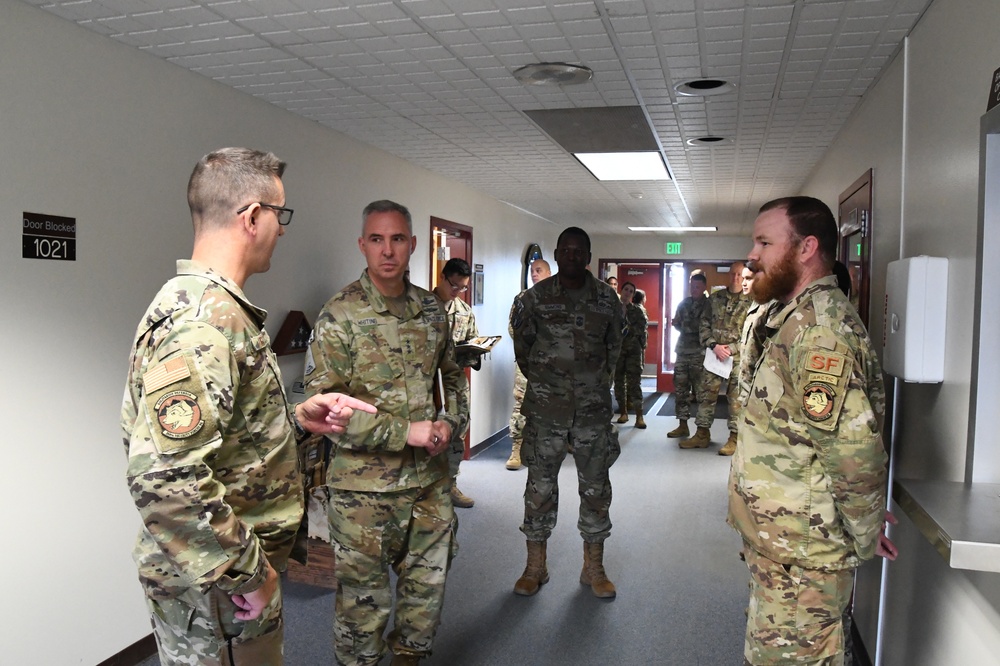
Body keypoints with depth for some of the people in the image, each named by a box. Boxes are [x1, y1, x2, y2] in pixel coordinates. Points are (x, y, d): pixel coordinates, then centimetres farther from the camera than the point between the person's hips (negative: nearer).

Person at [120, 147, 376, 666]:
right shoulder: (202, 324, -25)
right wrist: (245, 573, -22)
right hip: (216, 594, -9)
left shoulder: (210, 306, 9)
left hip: (232, 574, 9)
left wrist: (297, 419, 4)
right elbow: (163, 478, -32)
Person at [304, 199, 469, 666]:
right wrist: (404, 431, -20)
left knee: (428, 581, 19)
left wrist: (450, 422, -2)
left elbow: (453, 376, 18)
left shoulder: (431, 308, 5)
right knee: (364, 596, 9)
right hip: (365, 488, -5)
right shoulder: (339, 316, -12)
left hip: (431, 479, 5)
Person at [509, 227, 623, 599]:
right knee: (540, 485, 5)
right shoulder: (535, 298, 0)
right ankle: (535, 568, 20)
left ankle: (594, 569, 23)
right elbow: (522, 345, 10)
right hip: (545, 408, -1)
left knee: (596, 487, 8)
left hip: (593, 407, 1)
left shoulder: (607, 299, 4)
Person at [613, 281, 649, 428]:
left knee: (634, 382, -7)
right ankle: (623, 413, 15)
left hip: (633, 349, -2)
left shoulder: (638, 311, 7)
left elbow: (642, 329, 3)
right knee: (619, 381, 4)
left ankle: (639, 416, -8)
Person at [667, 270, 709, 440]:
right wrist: (690, 329, 3)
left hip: (700, 353, -6)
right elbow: (676, 323, 18)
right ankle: (682, 425, 15)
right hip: (682, 351, 6)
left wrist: (687, 327, -9)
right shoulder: (683, 303, 15)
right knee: (680, 390, 7)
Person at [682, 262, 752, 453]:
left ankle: (734, 438, 10)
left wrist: (731, 349, -12)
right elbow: (704, 325, 8)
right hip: (713, 354, 3)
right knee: (706, 393, 6)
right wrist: (714, 346, -6)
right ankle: (702, 434, 17)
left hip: (738, 357, -3)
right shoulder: (715, 298, 9)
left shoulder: (751, 302, -1)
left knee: (736, 397, 1)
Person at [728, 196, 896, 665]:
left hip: (798, 558, -10)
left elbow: (855, 450, -27)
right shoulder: (801, 317, 12)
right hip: (781, 544, 10)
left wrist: (864, 536, -13)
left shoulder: (818, 326, -23)